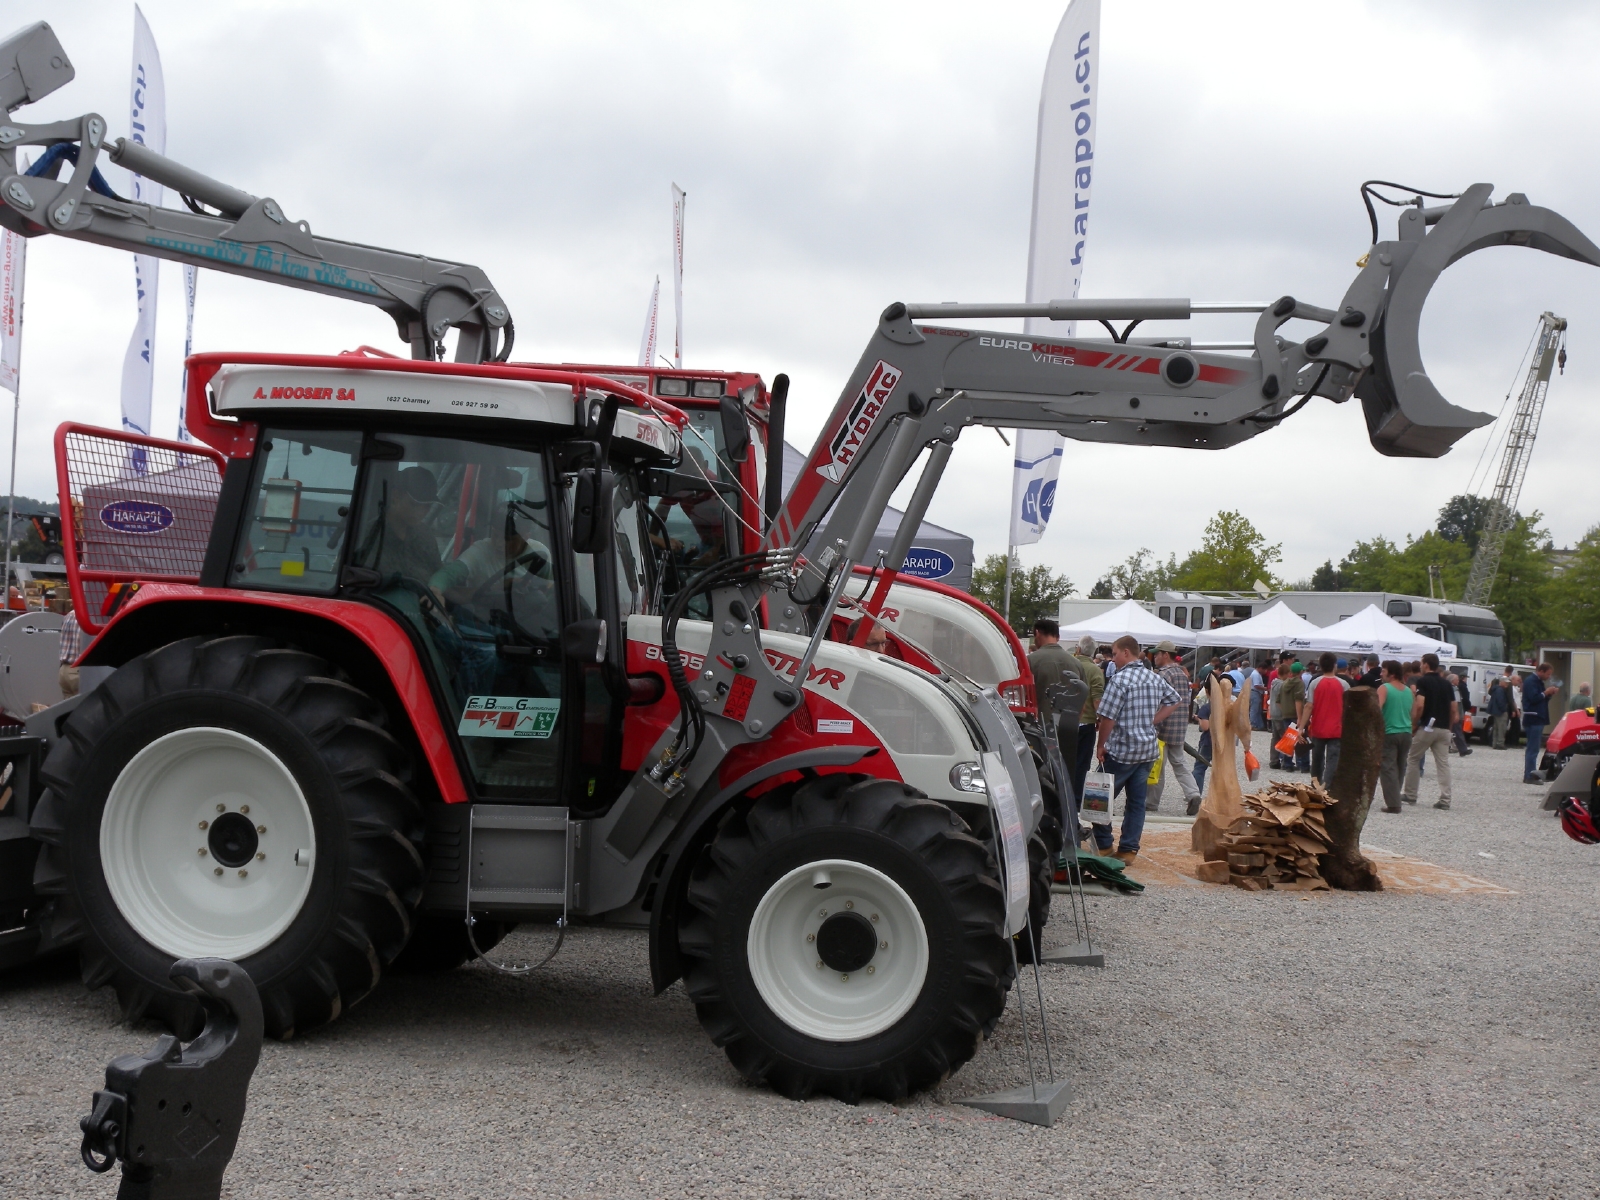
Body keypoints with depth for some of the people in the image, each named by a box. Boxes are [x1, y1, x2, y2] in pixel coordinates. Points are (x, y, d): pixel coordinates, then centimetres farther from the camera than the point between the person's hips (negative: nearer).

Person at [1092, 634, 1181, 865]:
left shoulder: (1120, 679, -15)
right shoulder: (1155, 679, 7)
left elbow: (1108, 717, -16)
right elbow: (1175, 701, 20)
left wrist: (1101, 745, -4)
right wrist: (1151, 721, 14)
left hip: (1121, 750, -7)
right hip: (1148, 750, 7)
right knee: (1137, 800, 9)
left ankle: (1103, 846, 8)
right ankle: (1129, 849, 9)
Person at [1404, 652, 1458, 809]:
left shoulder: (1423, 681, -8)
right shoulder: (1446, 683, 12)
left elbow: (1419, 705, -18)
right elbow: (1454, 708, 10)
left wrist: (1413, 725, -7)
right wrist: (1448, 725, 17)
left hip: (1426, 727, -5)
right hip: (1443, 729, 5)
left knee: (1413, 759, 11)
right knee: (1443, 763, 3)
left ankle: (1410, 795, 16)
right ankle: (1445, 799, -4)